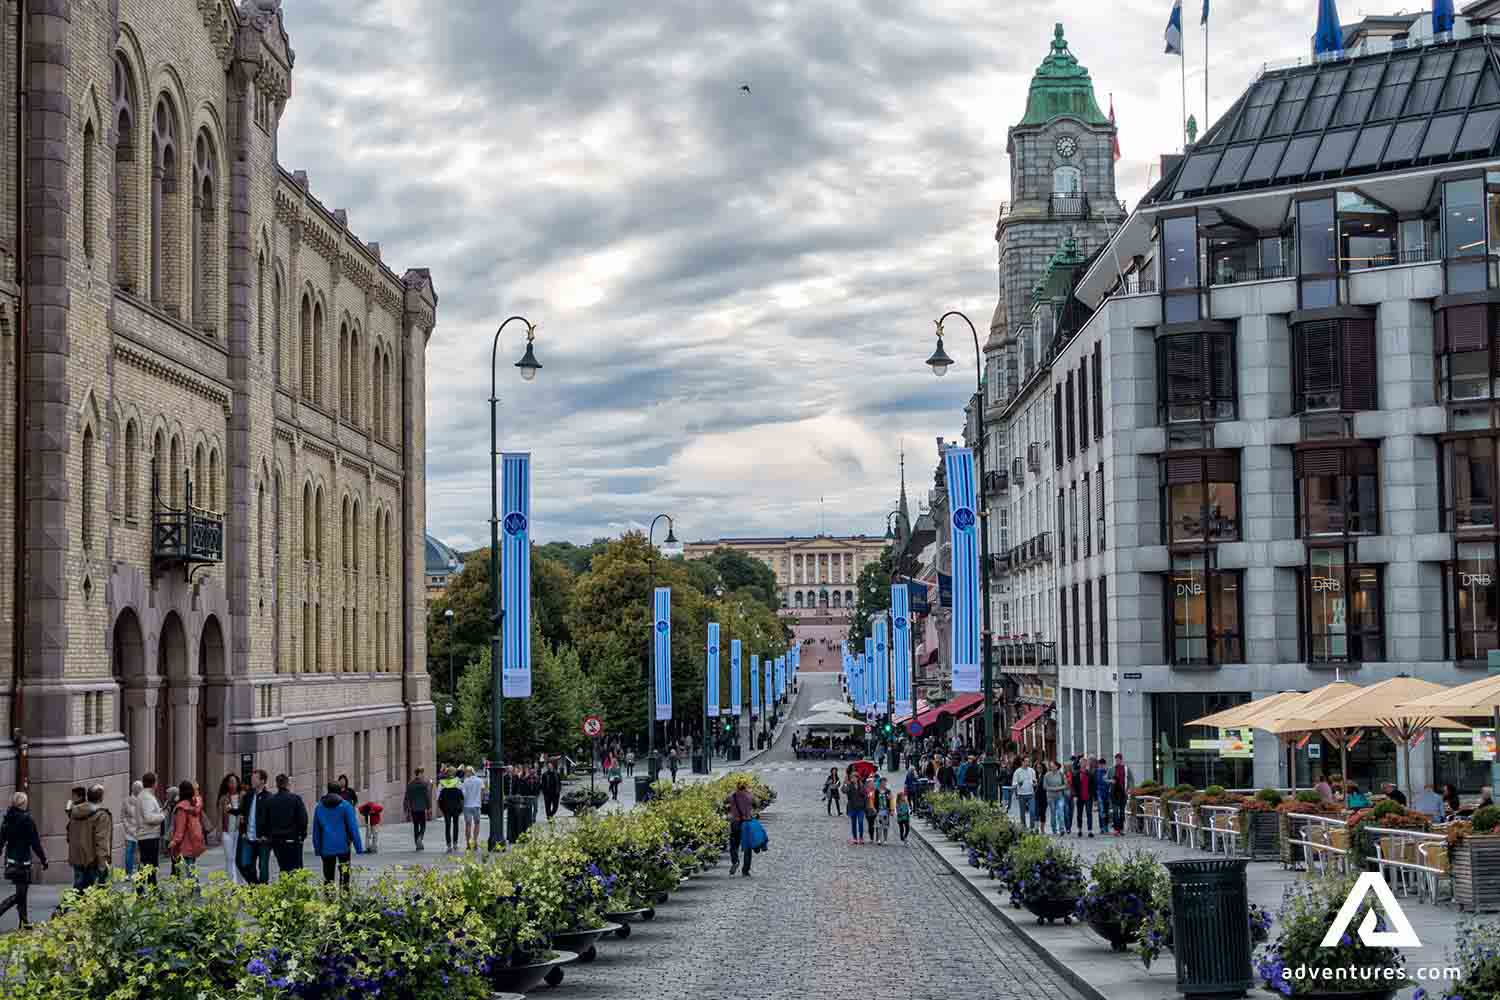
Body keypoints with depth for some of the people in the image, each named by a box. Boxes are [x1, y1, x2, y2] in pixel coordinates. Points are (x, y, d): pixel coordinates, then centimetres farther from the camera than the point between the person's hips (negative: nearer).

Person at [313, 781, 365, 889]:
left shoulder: (319, 806, 6)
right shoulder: (345, 806, -4)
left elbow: (316, 830, 9)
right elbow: (353, 828, -6)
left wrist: (317, 848, 15)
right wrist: (359, 847, -3)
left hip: (326, 848, 3)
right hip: (343, 847, -3)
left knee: (328, 877, 10)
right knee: (344, 875, 0)